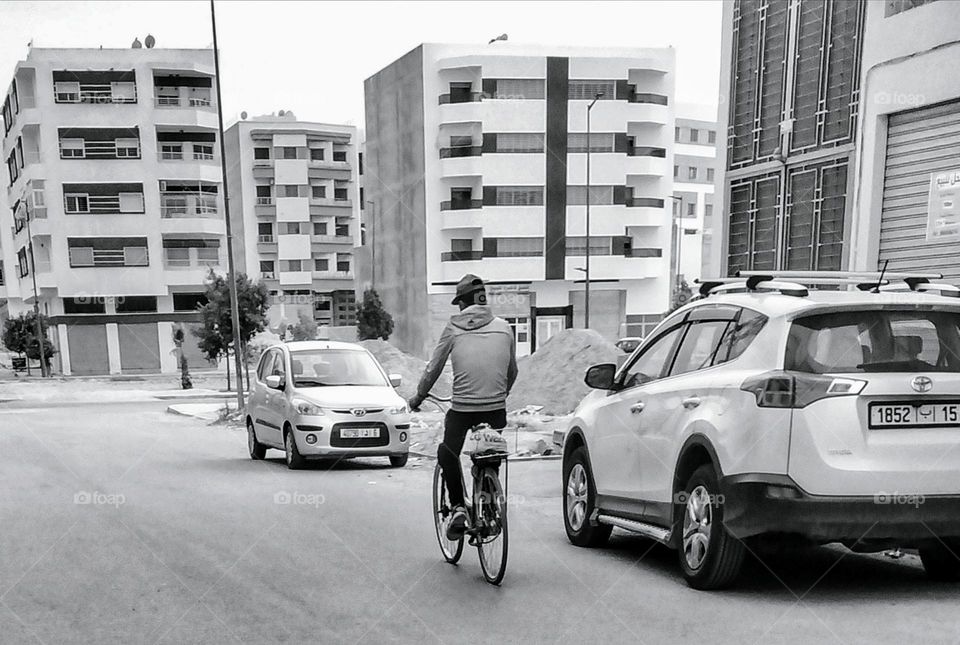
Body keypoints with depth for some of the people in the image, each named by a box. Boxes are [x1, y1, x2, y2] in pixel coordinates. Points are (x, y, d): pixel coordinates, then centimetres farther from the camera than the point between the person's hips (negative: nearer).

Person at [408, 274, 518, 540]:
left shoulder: (454, 328, 2)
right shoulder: (504, 327, 8)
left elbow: (433, 368, 7)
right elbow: (512, 371, 17)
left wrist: (418, 397, 21)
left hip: (462, 407, -2)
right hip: (496, 408, 2)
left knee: (447, 454, 18)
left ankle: (458, 506, 7)